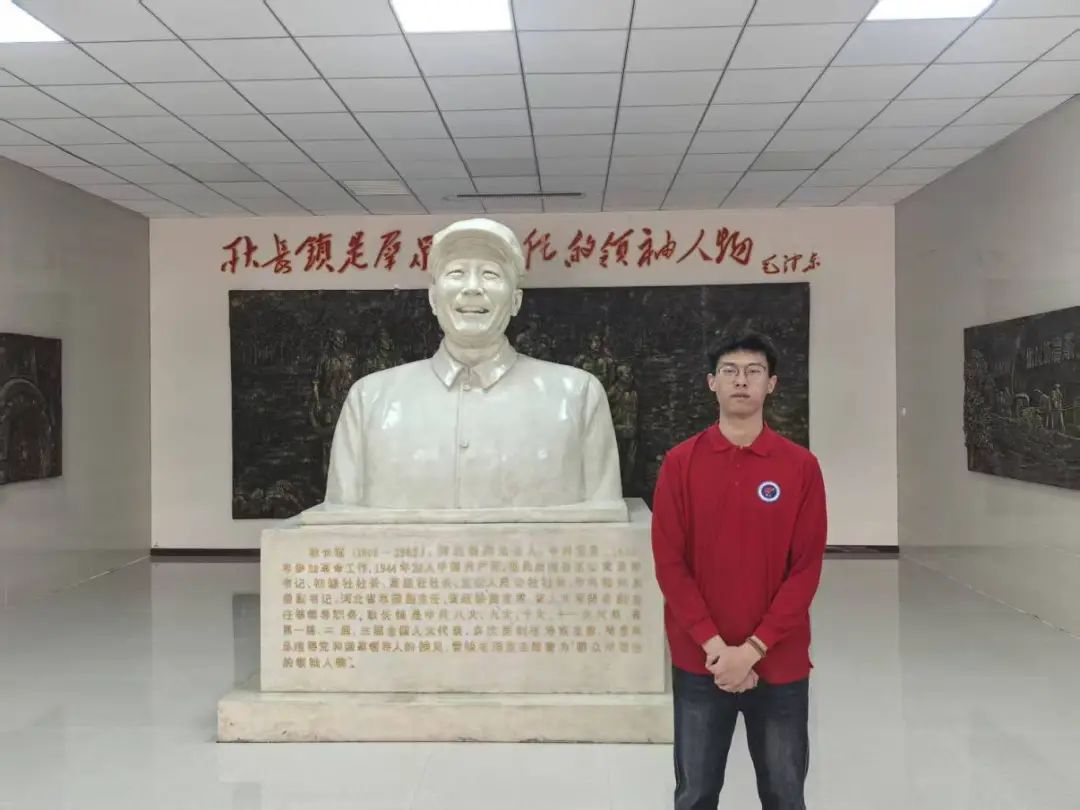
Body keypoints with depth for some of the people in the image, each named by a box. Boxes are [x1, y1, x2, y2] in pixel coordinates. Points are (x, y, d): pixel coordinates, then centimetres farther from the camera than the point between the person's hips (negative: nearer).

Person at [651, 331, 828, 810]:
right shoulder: (680, 463, -2)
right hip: (699, 661, 0)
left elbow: (806, 569, -5)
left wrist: (753, 649, -12)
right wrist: (714, 645, -12)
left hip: (779, 662, 0)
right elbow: (669, 562, -5)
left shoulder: (801, 466, -3)